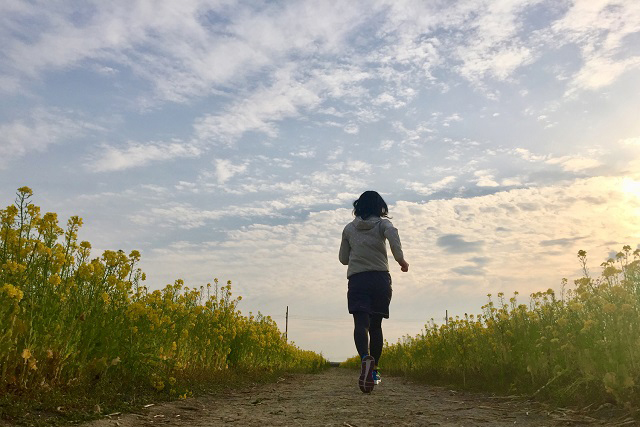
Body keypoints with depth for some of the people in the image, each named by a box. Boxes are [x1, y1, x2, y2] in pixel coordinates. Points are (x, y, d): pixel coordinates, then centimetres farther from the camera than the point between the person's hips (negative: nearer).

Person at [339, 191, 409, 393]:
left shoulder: (349, 228, 13)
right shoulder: (383, 223, 8)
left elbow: (343, 258, 17)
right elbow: (393, 235, -17)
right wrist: (400, 259, -13)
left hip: (357, 279, 0)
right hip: (380, 278, 0)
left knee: (361, 323, -13)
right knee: (376, 324, 10)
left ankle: (366, 358, -39)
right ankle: (373, 370, 13)